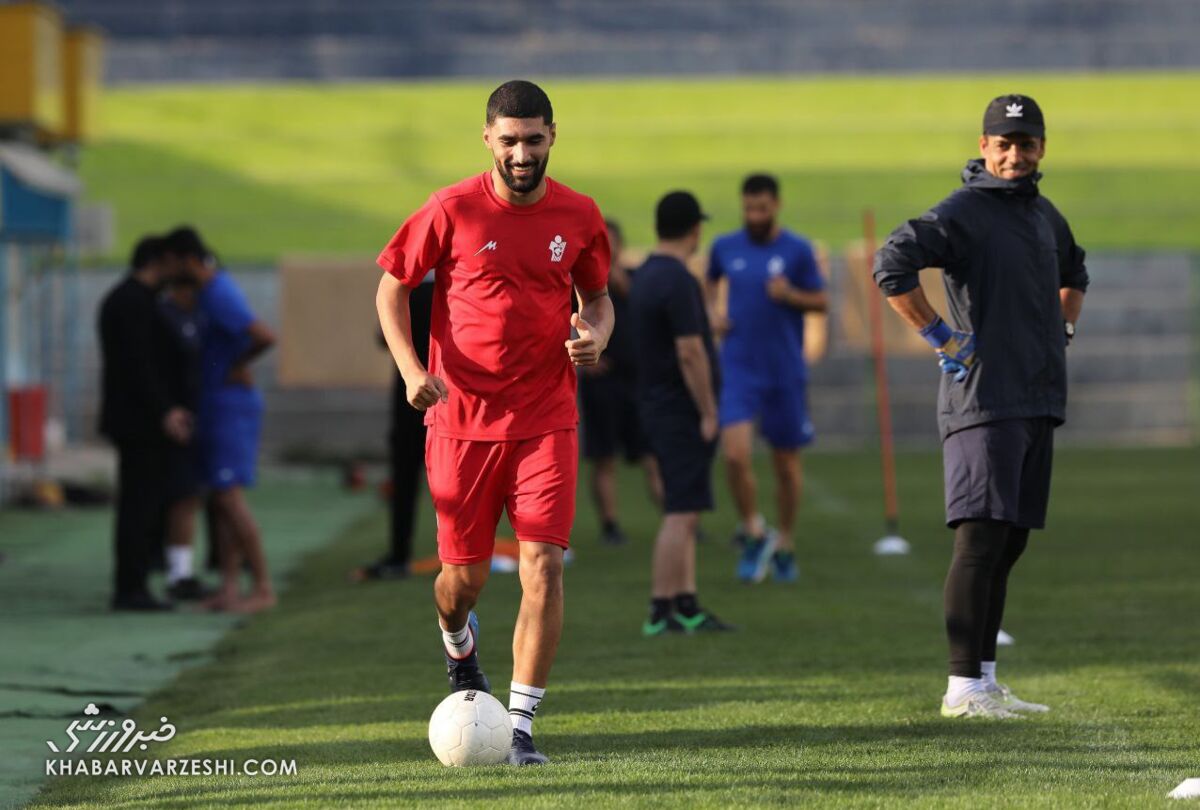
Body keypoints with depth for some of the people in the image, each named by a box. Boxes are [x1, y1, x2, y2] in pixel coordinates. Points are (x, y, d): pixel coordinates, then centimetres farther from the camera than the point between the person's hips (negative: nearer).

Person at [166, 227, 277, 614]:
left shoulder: (219, 298, -21)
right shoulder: (216, 281, 10)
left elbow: (265, 336, -34)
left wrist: (239, 364, -16)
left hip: (231, 404, -10)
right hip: (215, 405, 10)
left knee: (229, 496, -11)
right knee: (220, 498, 7)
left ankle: (263, 586, -7)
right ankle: (230, 588, 6)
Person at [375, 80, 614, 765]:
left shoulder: (578, 216, 1)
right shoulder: (452, 211, -5)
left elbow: (598, 296, 17)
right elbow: (392, 290, 4)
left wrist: (596, 337, -6)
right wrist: (411, 369, -10)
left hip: (546, 420, 1)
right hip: (462, 420, -1)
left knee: (544, 566, -12)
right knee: (465, 575, 7)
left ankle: (521, 727, -7)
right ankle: (459, 645, 45)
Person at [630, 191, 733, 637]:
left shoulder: (644, 276, 12)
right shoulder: (678, 281, -18)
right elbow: (689, 353, -20)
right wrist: (708, 413, -16)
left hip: (657, 405, 10)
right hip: (682, 411, -10)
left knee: (684, 512, 12)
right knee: (682, 514, -8)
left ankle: (686, 605, 13)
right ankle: (661, 612, -8)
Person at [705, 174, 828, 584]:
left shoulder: (797, 250, -3)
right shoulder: (725, 247, 2)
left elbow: (822, 301, 2)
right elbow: (711, 281, 23)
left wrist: (791, 295, -16)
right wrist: (709, 314, 5)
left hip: (786, 371, 0)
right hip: (738, 368, 0)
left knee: (787, 464, 8)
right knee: (735, 455, -17)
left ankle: (785, 544, 27)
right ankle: (753, 532, 4)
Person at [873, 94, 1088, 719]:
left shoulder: (1045, 216, 17)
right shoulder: (962, 213, -10)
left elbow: (1073, 272, 38)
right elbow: (891, 265, -23)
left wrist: (1063, 330, 22)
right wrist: (941, 337, -19)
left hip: (1036, 402, 8)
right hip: (984, 402, -8)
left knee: (1010, 543, 9)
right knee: (981, 538, -13)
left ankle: (986, 681, 13)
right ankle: (963, 688, -14)